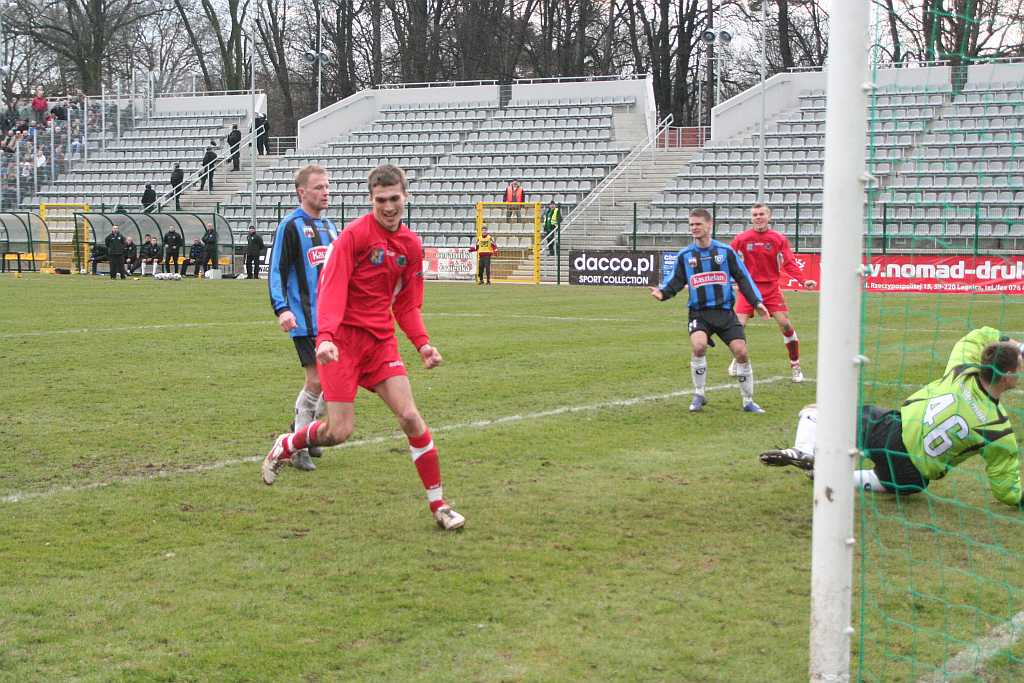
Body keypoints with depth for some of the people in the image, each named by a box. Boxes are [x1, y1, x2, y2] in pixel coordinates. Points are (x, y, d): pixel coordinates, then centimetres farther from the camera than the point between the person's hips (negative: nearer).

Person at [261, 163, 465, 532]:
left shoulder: (411, 244, 8)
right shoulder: (355, 234, -11)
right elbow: (332, 288, -17)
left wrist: (422, 343, 1)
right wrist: (326, 336, -31)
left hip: (381, 340, 5)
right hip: (343, 338, -5)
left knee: (410, 416, -8)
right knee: (339, 431, -7)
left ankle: (439, 505, 0)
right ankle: (285, 446, 25)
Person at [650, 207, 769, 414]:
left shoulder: (726, 251, 3)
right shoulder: (685, 255, 5)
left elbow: (743, 278, 8)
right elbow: (676, 281, 9)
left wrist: (757, 301, 0)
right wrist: (663, 293, -11)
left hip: (725, 311, 1)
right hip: (699, 312, 0)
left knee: (741, 352, -10)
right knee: (699, 346, -27)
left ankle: (748, 401, 9)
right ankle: (699, 396, -7)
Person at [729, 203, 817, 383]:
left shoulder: (779, 239, -2)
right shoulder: (741, 238, -2)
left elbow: (789, 264, -2)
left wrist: (803, 281, -15)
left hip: (772, 288, 0)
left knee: (785, 324, -8)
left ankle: (795, 366, 6)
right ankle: (736, 360, 17)